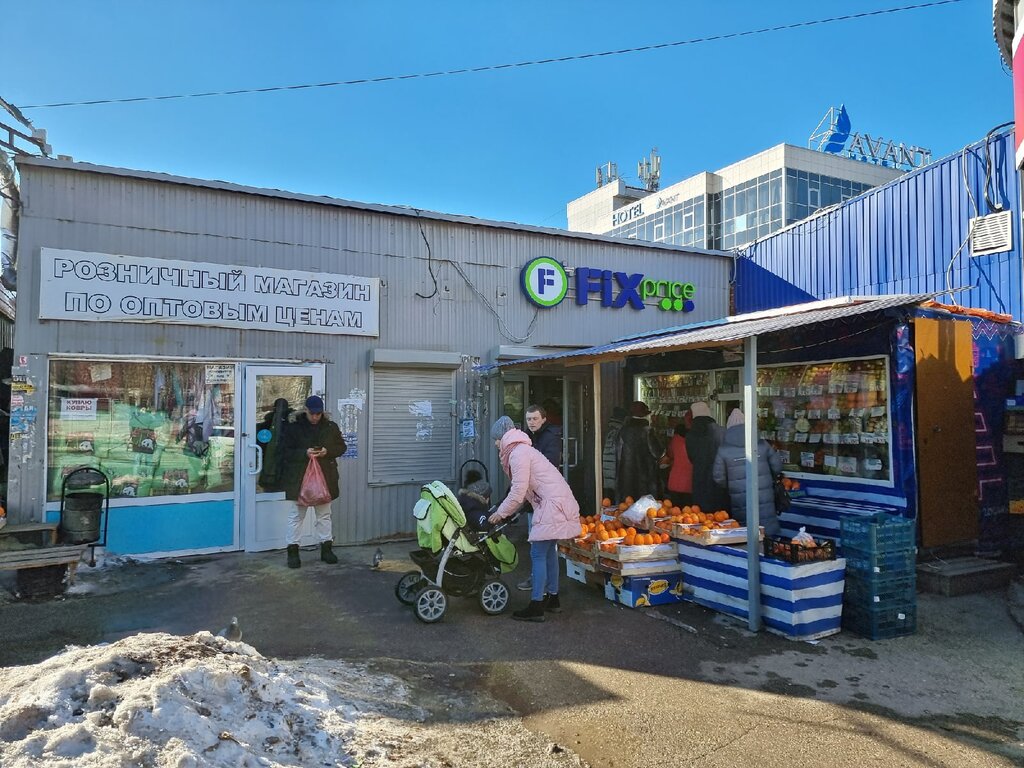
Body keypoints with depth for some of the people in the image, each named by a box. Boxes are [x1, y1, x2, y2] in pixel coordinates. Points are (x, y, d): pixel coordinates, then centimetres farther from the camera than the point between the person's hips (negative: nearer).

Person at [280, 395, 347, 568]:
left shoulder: (331, 427, 2)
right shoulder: (293, 426, -6)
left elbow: (341, 447, 8)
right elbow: (285, 451, -7)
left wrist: (328, 451, -12)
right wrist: (304, 453, -22)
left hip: (324, 477, 3)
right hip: (299, 477, -3)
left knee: (324, 515, 12)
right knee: (296, 515, 3)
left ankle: (326, 548, 22)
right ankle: (293, 550, 11)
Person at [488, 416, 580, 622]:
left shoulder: (518, 454, -13)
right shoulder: (521, 450, 19)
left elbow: (518, 492, -16)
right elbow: (521, 490, 19)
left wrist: (500, 513, -3)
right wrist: (505, 512, 16)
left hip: (552, 505, -10)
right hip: (557, 503, 10)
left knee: (538, 554, -6)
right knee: (548, 551, 17)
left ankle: (536, 607, -2)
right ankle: (553, 599, 27)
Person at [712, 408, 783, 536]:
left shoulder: (723, 449, -3)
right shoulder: (761, 444, 2)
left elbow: (718, 477, 0)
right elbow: (777, 467, 8)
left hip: (739, 500, -1)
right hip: (764, 499, 1)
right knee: (769, 534, 7)